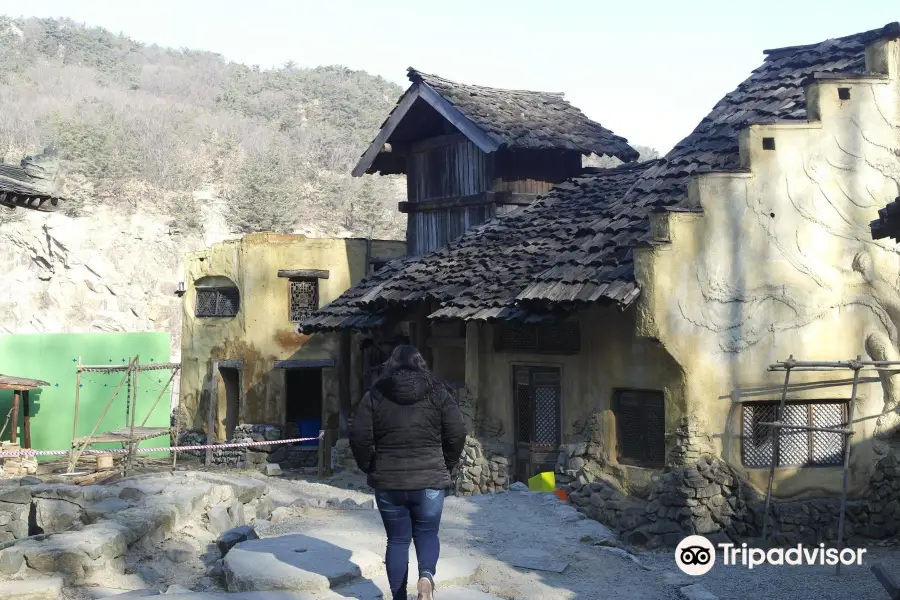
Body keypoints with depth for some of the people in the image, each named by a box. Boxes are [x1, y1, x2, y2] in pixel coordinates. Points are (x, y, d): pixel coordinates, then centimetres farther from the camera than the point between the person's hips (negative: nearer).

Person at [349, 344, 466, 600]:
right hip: (430, 479, 0)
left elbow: (359, 437, -4)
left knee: (397, 540, 12)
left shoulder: (375, 394, 2)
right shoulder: (437, 392, 2)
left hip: (388, 481, 0)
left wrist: (370, 468, 11)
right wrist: (445, 466, 11)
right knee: (427, 533, 14)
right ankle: (427, 575, -13)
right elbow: (457, 433, -3)